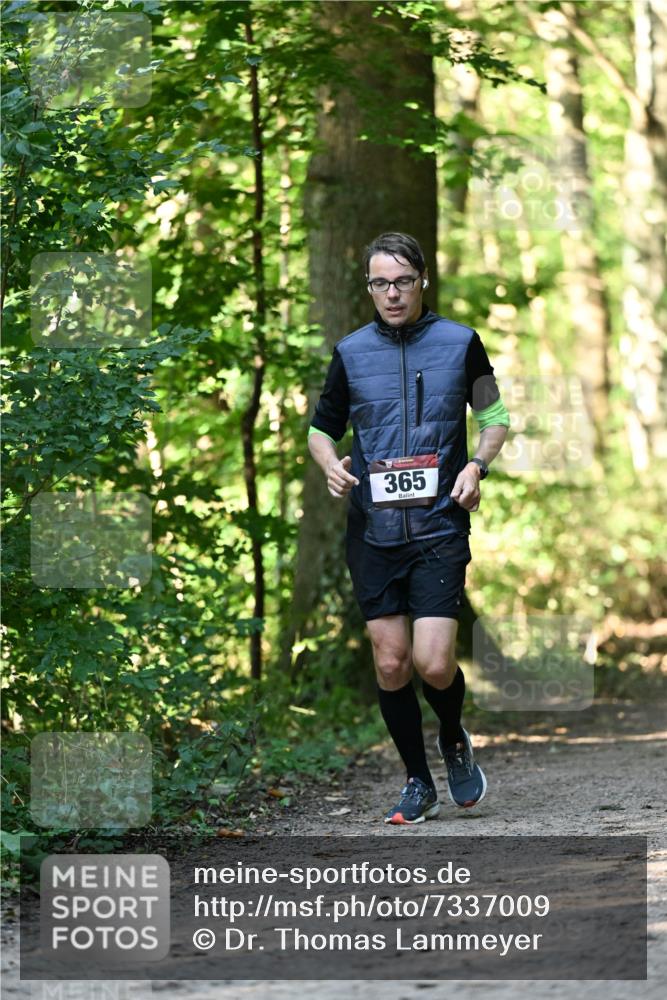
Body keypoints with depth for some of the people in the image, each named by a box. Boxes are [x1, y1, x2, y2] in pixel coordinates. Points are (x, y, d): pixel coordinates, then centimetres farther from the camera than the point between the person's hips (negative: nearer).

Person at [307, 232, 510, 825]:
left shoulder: (460, 343, 2)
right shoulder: (351, 352, 6)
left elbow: (494, 415, 13)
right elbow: (322, 425, 17)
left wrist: (477, 465, -6)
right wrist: (329, 464, -4)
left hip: (439, 527, -2)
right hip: (372, 531, 2)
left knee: (433, 663, -12)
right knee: (390, 662, 2)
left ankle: (454, 740, 20)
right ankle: (419, 785, 17)